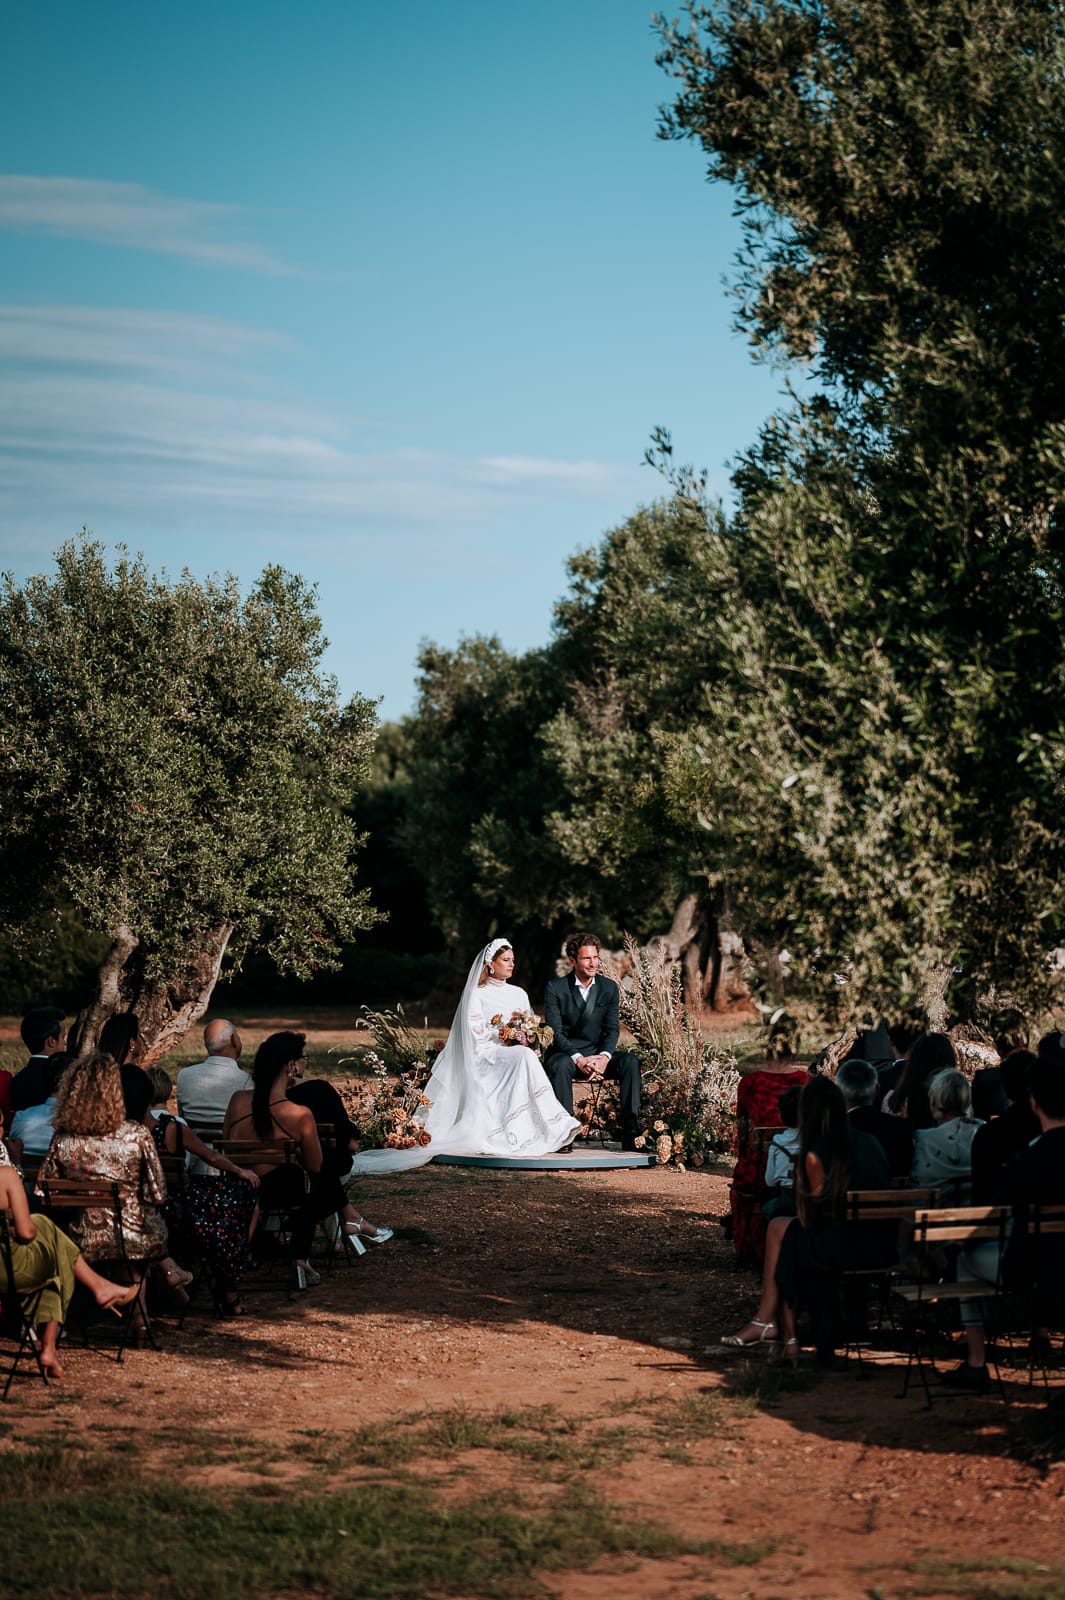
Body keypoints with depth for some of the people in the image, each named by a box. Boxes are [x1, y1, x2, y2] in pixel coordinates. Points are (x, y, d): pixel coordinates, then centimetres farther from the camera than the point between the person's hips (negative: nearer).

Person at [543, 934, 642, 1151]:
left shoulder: (609, 988, 6)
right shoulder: (555, 988, -5)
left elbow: (613, 1029, 1)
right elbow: (554, 1032, -12)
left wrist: (604, 1056, -21)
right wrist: (578, 1059, -27)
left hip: (597, 1054, 3)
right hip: (565, 1053, -3)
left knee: (631, 1062, -24)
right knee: (561, 1065, -38)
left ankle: (631, 1134, -26)